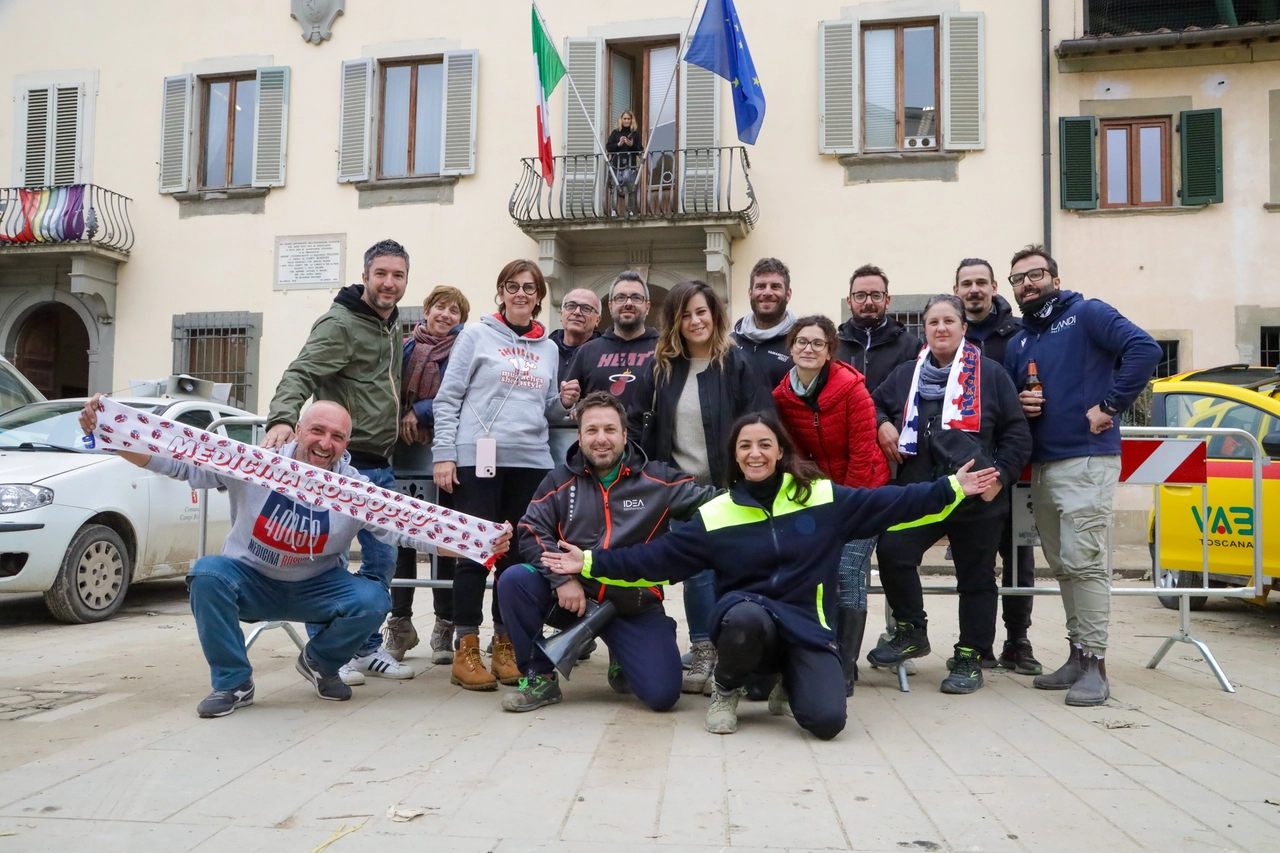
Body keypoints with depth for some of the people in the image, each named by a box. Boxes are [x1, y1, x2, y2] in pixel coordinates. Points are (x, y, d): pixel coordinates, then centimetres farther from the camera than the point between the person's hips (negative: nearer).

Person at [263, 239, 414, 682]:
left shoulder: (393, 327, 16)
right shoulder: (339, 323, -10)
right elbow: (300, 375, -22)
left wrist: (402, 415, 20)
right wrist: (282, 419, -37)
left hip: (380, 467, 9)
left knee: (382, 560, 12)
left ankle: (367, 647, 25)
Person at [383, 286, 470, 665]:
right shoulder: (405, 347, 11)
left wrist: (420, 412, -13)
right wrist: (400, 419, -6)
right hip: (406, 449, 3)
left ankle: (445, 625, 10)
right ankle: (400, 622, 18)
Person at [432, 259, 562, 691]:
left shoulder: (548, 348, 16)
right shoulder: (476, 335, 4)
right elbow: (447, 399, 0)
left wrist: (565, 400, 0)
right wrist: (444, 454, -9)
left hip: (531, 461, 4)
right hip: (478, 458, -4)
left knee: (517, 554, 7)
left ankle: (505, 646, 17)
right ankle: (466, 649, 6)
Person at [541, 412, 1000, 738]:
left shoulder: (822, 497, 1)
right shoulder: (715, 514, 0)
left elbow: (890, 504, 4)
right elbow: (656, 558, 2)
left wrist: (952, 489, -2)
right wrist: (591, 562, -5)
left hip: (806, 626, 1)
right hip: (746, 619, 0)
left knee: (826, 720, -22)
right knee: (746, 615, -38)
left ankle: (789, 682, 17)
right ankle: (727, 689, -3)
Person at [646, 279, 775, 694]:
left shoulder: (738, 363, -7)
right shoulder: (664, 366, 6)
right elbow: (653, 430, 10)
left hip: (727, 487, -3)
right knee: (696, 567, 6)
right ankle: (704, 654, 15)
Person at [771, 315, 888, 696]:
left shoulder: (851, 387, -16)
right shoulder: (782, 395, -4)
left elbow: (862, 451, -14)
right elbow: (795, 453, 2)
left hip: (861, 490, -4)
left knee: (846, 575, -12)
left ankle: (844, 669, -1)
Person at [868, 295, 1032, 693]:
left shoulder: (991, 374, 2)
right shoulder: (905, 375, 12)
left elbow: (1017, 433, 0)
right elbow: (871, 404, 25)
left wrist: (1000, 476, -10)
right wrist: (881, 425, 4)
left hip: (978, 497, -2)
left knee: (975, 578, 6)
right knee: (891, 552, -16)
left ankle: (970, 658, 20)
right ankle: (911, 632, 5)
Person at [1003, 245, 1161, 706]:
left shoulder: (1087, 314, -2)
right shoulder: (1017, 343, 17)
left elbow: (1145, 349, -15)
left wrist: (1109, 405, -16)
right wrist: (1018, 405, -1)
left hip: (1086, 461, -7)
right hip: (1041, 465, 7)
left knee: (1084, 562, -10)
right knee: (1062, 565, 11)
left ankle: (1095, 663, -2)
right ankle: (1078, 655, 20)